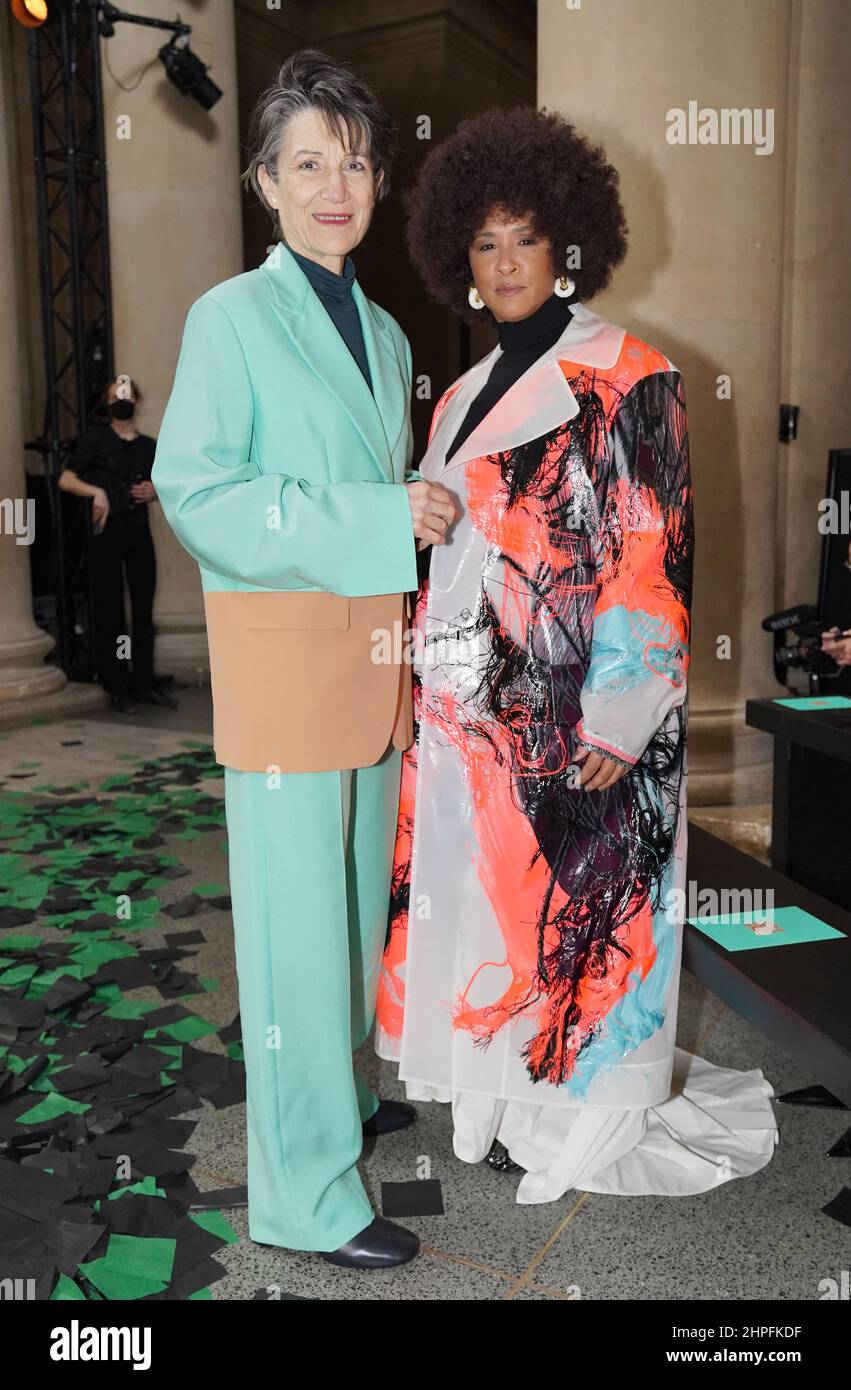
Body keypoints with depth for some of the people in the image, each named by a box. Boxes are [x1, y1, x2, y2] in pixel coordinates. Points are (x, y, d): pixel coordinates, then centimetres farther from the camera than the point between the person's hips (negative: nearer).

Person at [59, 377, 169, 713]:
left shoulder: (149, 446, 12)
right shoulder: (96, 438, 1)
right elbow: (66, 479, -4)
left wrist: (155, 491, 2)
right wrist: (97, 491, -19)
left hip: (140, 530, 4)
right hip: (107, 532, -4)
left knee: (144, 611, 5)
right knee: (110, 611, 0)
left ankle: (143, 683, 13)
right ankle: (118, 689, 4)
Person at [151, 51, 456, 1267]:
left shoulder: (383, 332, 17)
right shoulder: (232, 318, -4)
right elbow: (195, 491, -14)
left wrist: (425, 510, 2)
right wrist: (376, 519, -18)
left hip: (377, 644, 7)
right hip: (284, 644, -7)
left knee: (361, 892, 16)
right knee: (296, 915, -2)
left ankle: (338, 1090, 37)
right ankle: (307, 1193, 12)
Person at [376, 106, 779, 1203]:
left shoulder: (626, 379, -6)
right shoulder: (465, 398, 16)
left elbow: (653, 553, -12)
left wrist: (617, 720, -17)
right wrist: (427, 681, 15)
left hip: (572, 712, -7)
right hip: (468, 704, 7)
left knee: (568, 900, 2)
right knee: (480, 896, 12)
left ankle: (581, 1118, 23)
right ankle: (505, 1098, 32)